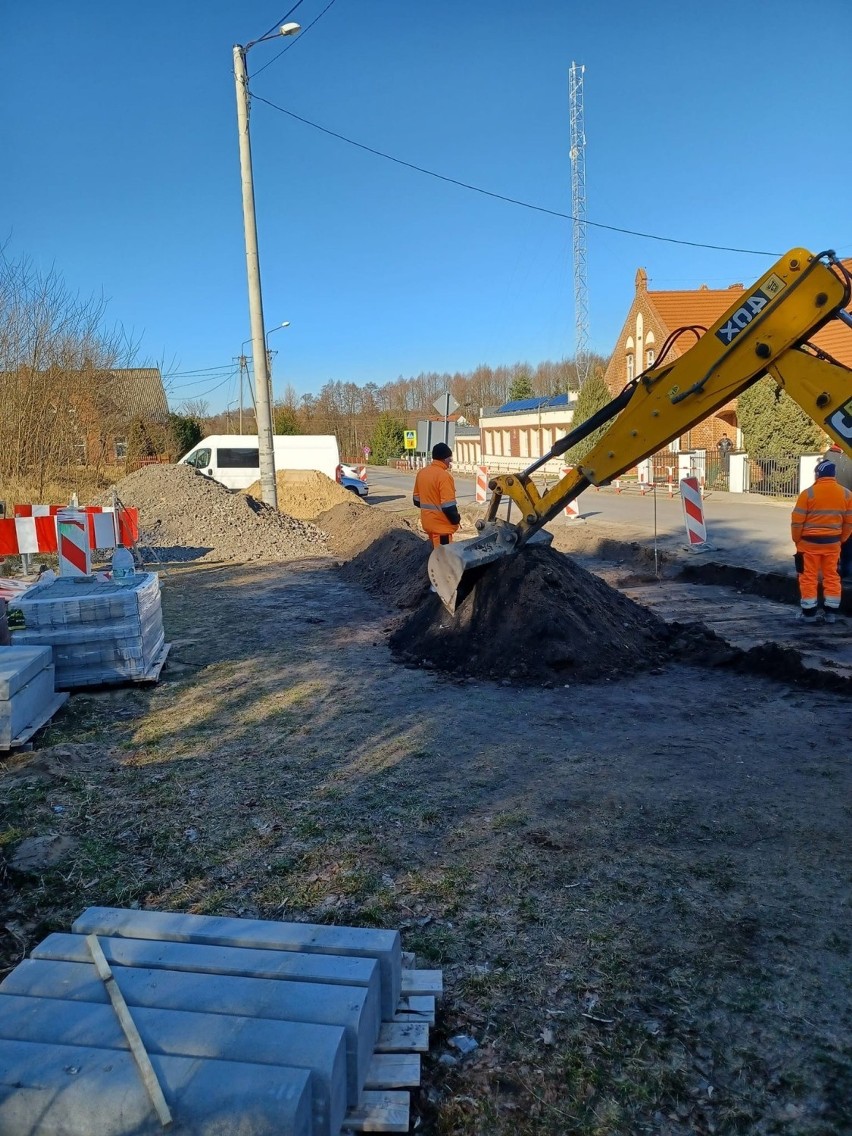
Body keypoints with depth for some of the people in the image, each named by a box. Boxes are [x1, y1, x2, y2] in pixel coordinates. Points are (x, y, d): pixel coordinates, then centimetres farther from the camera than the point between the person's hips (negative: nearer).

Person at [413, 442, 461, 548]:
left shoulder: (421, 472, 4)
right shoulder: (444, 476, -20)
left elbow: (417, 500, 12)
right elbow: (448, 506, -23)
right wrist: (456, 519, -6)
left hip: (427, 522, 8)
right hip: (441, 525, -8)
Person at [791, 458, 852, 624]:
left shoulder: (808, 493, -12)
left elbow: (797, 521, -10)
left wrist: (797, 540, 4)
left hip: (809, 542, -3)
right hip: (833, 542, 4)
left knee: (809, 577, 5)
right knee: (832, 576, 13)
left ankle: (809, 613, 10)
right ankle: (831, 613, 17)